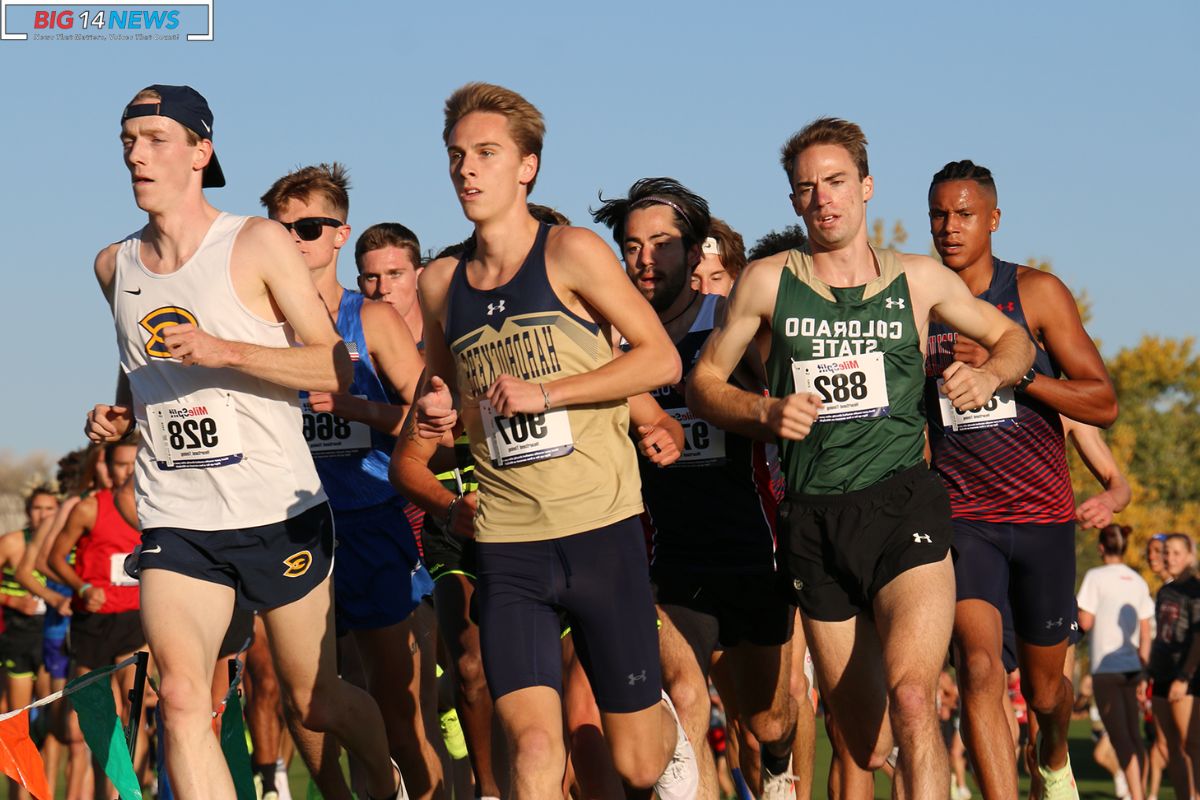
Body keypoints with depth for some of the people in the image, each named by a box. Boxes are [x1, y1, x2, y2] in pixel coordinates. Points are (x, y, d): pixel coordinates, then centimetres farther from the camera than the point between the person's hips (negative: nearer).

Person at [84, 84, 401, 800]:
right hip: (176, 520, 3)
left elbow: (336, 368, -10)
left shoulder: (258, 244, -7)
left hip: (279, 512, -3)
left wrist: (225, 351, -22)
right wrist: (120, 415, 6)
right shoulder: (115, 266, 9)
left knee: (315, 701, 11)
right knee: (181, 696, -18)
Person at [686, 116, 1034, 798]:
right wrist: (766, 412, -5)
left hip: (903, 501, -1)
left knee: (912, 699, -24)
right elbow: (704, 383, 14)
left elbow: (1014, 340, 22)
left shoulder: (919, 279, 10)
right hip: (815, 518, 2)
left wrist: (988, 376, 0)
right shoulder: (769, 282, 9)